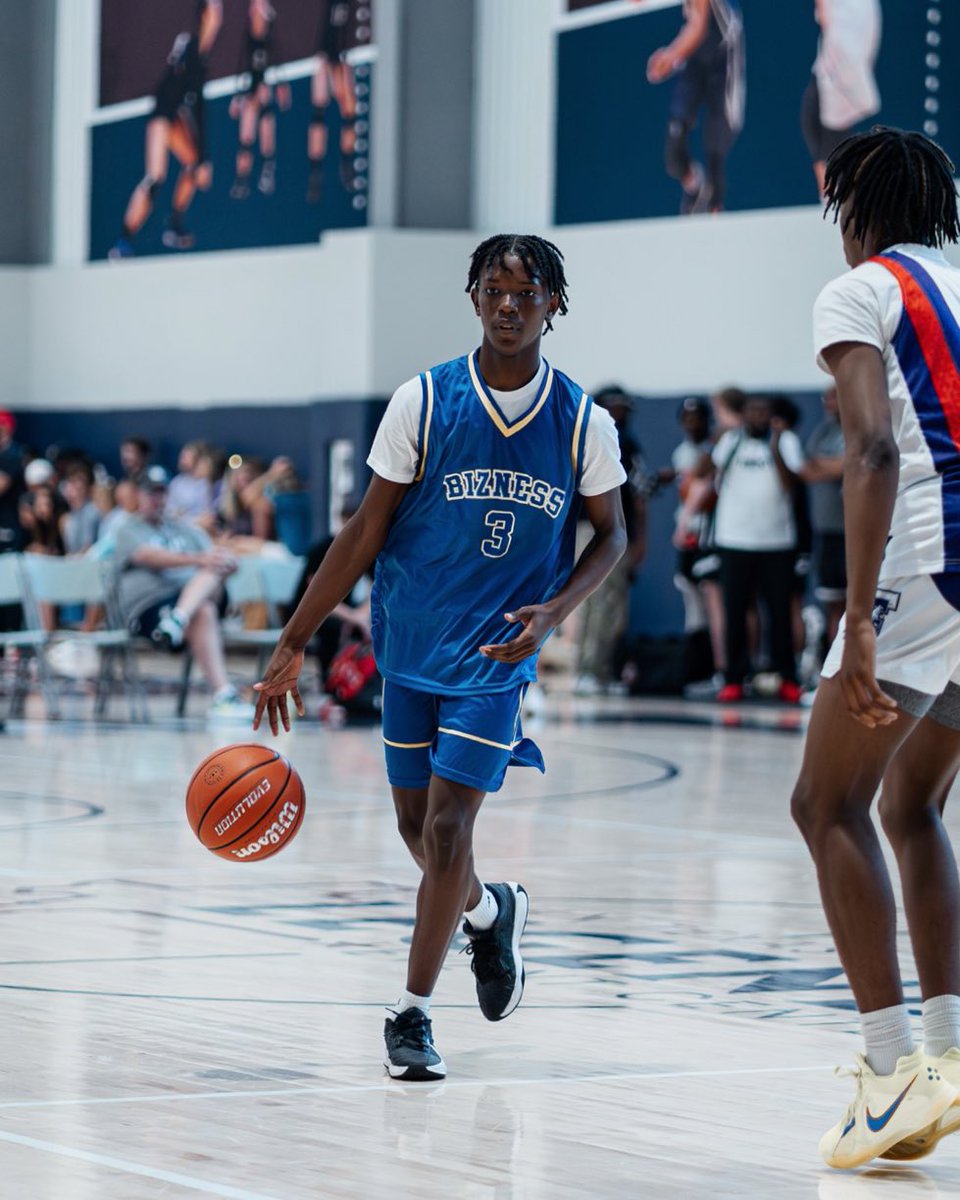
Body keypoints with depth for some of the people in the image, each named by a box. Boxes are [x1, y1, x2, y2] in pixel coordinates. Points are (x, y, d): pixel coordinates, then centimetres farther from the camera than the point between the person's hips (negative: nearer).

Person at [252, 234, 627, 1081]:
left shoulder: (585, 424, -7)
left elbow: (611, 536, 6)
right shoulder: (423, 403, -8)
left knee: (448, 825, -11)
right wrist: (294, 644, -5)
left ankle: (413, 1013, 2)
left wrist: (553, 613, -13)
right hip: (412, 644, 2)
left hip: (499, 653, -2)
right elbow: (368, 529, -3)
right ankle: (488, 913, 43)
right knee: (418, 827, 11)